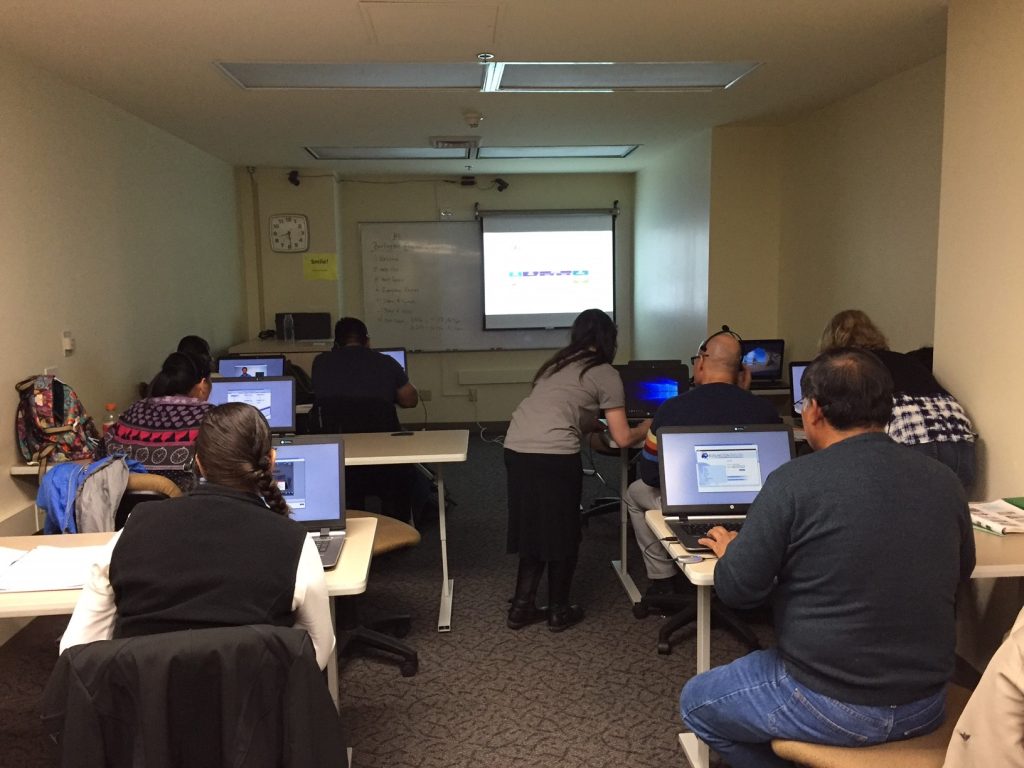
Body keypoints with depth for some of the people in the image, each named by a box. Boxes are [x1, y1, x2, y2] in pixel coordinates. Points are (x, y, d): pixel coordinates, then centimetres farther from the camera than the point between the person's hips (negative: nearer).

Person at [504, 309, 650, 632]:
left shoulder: (557, 363, 23)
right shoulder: (606, 374, 4)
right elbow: (622, 438, 5)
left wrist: (593, 423, 42)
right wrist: (647, 427, 23)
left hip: (516, 448, 6)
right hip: (554, 456, -6)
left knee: (532, 528, 19)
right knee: (562, 532, 12)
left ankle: (522, 607, 24)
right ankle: (559, 610, 24)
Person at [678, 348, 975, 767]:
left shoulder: (794, 482, -19)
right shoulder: (945, 481, -4)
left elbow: (736, 590, -15)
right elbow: (962, 570, 14)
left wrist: (729, 550, 6)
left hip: (830, 706, -6)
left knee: (696, 702, 20)